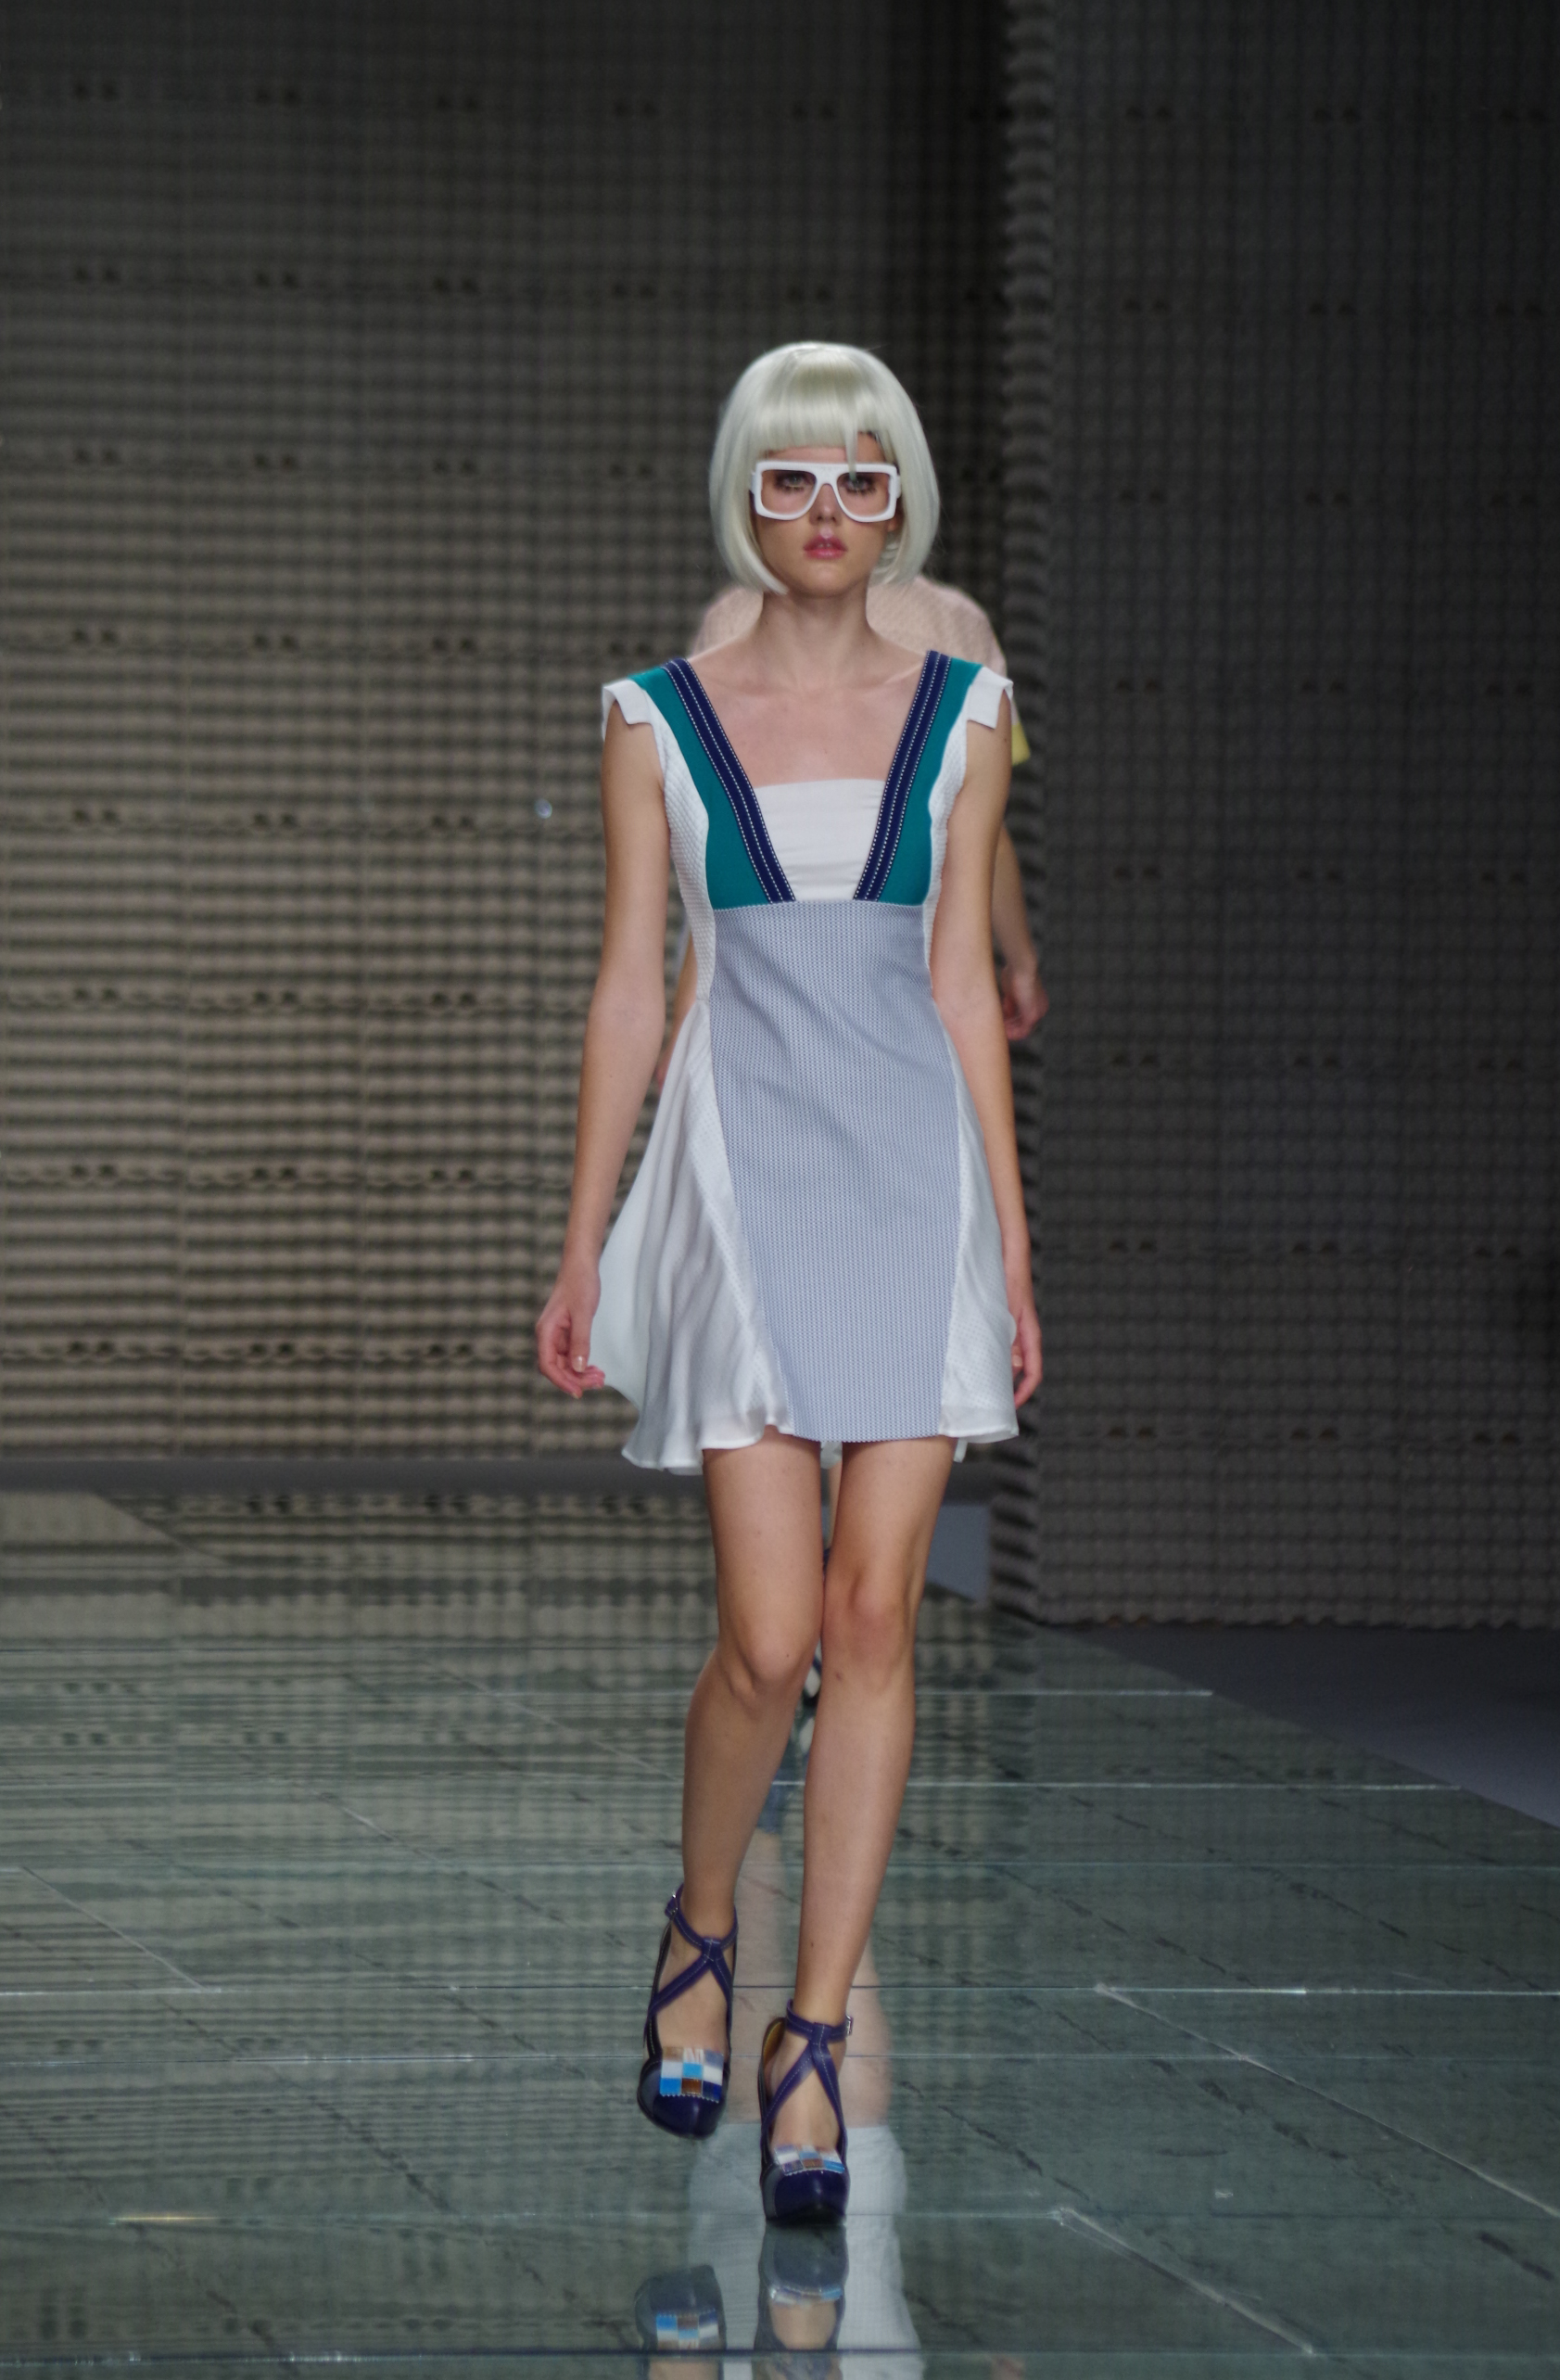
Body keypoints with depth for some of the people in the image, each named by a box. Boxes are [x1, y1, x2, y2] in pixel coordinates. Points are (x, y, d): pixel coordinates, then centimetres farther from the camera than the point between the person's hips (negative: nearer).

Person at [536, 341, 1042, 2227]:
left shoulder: (958, 715, 8)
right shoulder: (660, 721, 4)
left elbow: (963, 984, 10)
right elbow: (629, 988, 6)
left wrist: (1014, 1240, 8)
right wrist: (581, 1250, 5)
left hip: (915, 1170, 2)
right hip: (741, 1172, -2)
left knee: (876, 1623, -4)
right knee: (769, 1636, -8)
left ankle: (811, 2046, 1)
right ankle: (700, 1934, 21)